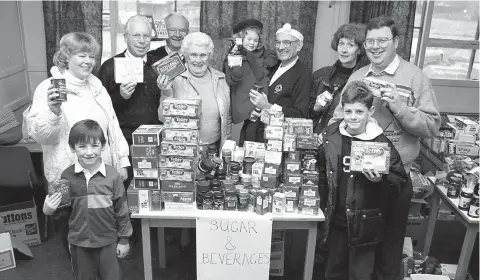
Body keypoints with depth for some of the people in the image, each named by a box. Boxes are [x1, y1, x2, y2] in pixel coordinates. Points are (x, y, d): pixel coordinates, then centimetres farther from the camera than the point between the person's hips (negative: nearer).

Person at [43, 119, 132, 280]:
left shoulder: (112, 175, -13)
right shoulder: (67, 176, -8)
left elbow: (121, 209, -6)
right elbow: (64, 208, 4)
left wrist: (124, 239, -1)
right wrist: (49, 210, -17)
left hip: (108, 241, -1)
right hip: (79, 242, 2)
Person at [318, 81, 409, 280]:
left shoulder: (382, 143, -13)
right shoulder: (330, 136, -3)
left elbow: (401, 182, -8)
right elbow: (320, 172, 10)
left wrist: (380, 179, -26)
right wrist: (324, 205, 7)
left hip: (365, 224, -3)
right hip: (336, 220, 4)